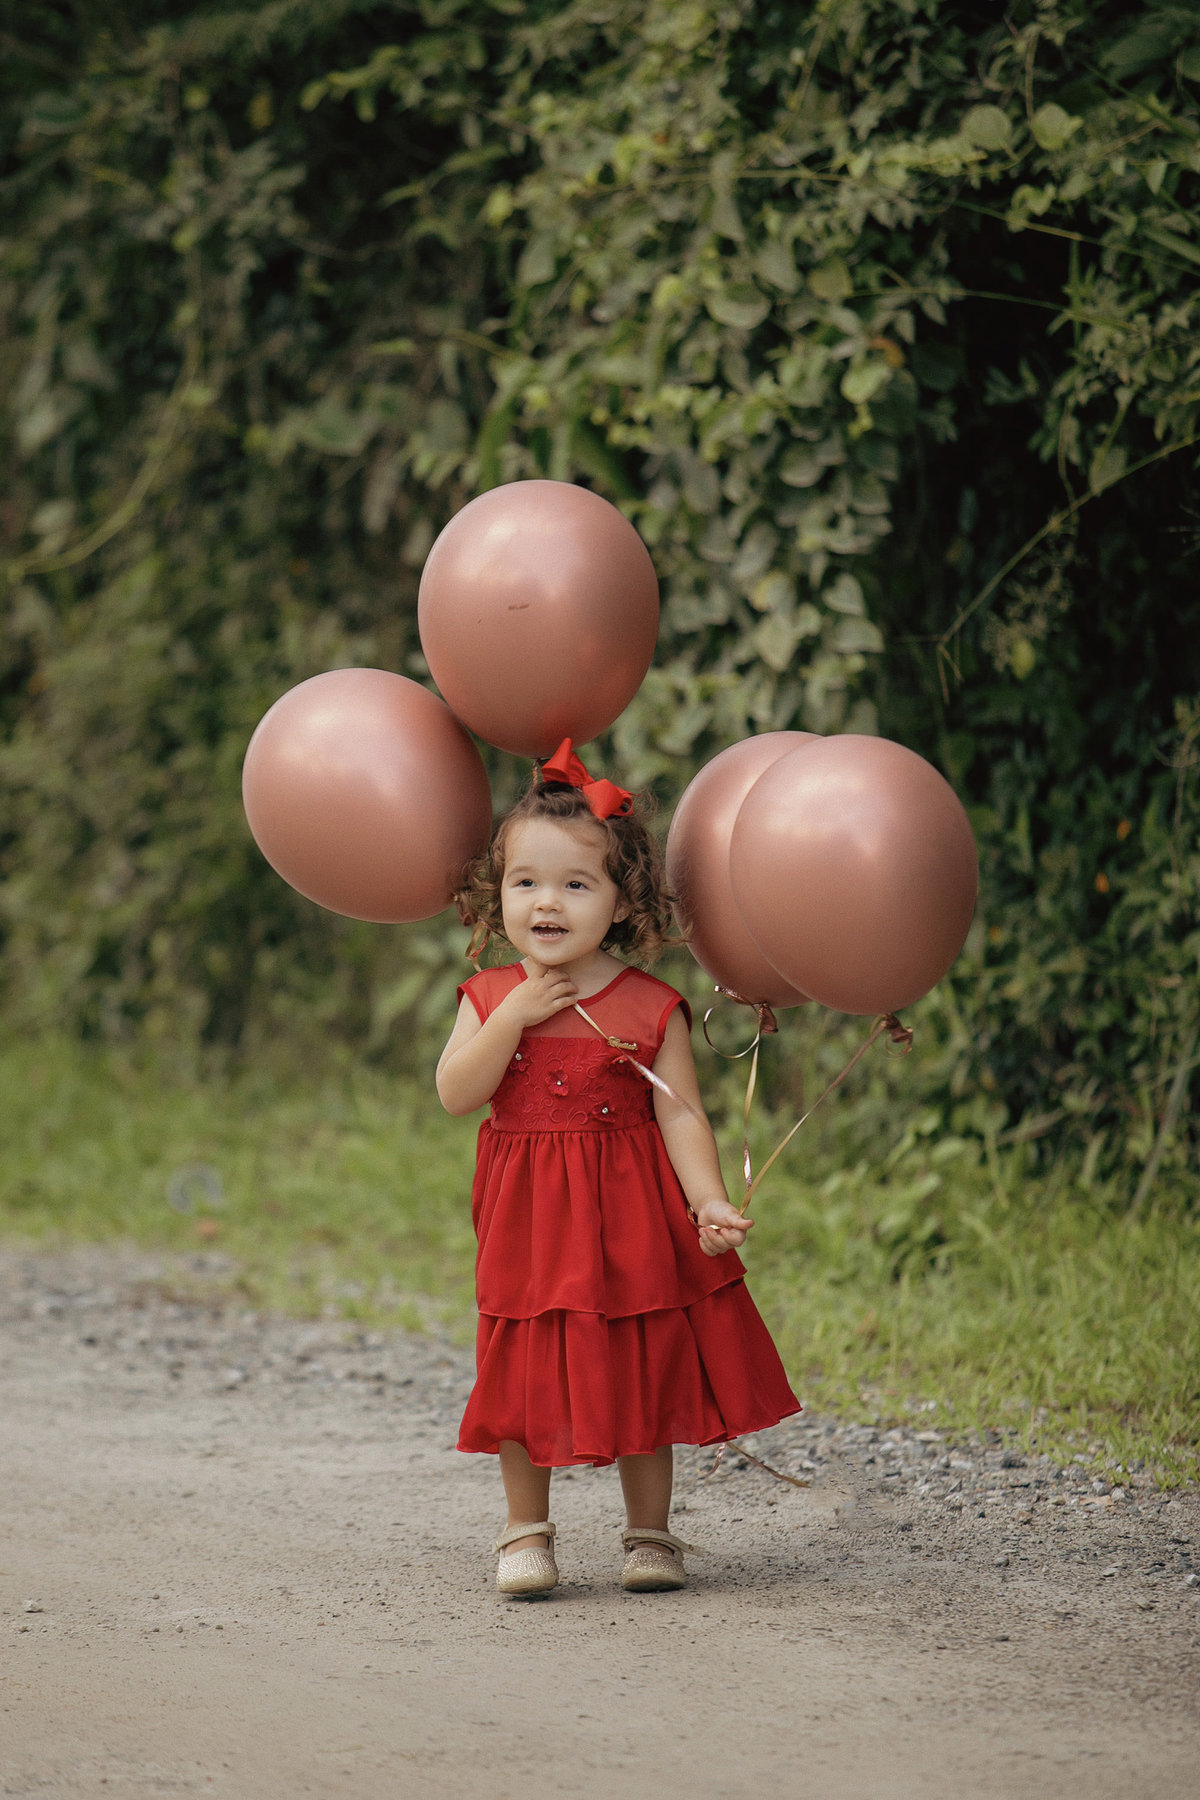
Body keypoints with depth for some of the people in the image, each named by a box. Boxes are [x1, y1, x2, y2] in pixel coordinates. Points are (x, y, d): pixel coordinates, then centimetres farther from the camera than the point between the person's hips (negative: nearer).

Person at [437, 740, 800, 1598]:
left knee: (643, 1376, 6)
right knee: (528, 1376, 5)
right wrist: (514, 1017, -19)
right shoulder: (490, 997, 1)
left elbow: (681, 1115, -6)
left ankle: (650, 1534, 19)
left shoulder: (651, 1008, -5)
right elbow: (455, 1093, -10)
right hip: (528, 1215, 1)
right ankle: (527, 1532, 19)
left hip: (630, 1212, -1)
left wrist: (711, 1205, -17)